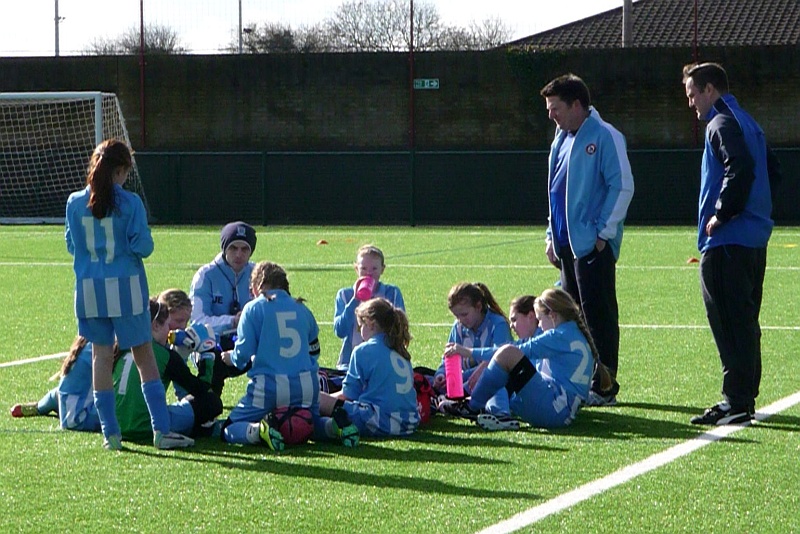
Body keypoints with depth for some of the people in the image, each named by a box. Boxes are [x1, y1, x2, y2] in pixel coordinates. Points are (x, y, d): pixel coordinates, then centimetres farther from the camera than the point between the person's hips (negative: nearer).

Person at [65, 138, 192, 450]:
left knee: (101, 356, 8)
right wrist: (143, 242, 10)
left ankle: (110, 433, 7)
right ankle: (161, 430, 2)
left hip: (89, 288, 3)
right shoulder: (129, 203, -10)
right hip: (125, 286, -3)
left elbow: (71, 245, 9)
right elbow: (142, 246, -11)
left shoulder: (75, 203, 0)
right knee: (144, 355, 4)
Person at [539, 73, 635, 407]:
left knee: (598, 313, -5)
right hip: (567, 241, 9)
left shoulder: (604, 137, -11)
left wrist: (604, 232, -15)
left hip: (593, 242, -9)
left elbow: (623, 186, -15)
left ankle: (604, 388, -1)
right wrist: (552, 234, 17)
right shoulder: (562, 139, 17)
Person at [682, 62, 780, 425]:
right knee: (744, 321, 14)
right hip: (753, 239, 10)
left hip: (728, 242, -10)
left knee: (729, 323, -8)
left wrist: (720, 215, -18)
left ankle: (736, 402, -8)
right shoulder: (746, 122, 19)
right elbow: (771, 171, 22)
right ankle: (745, 396, 19)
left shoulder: (721, 124, -11)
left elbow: (740, 169, -26)